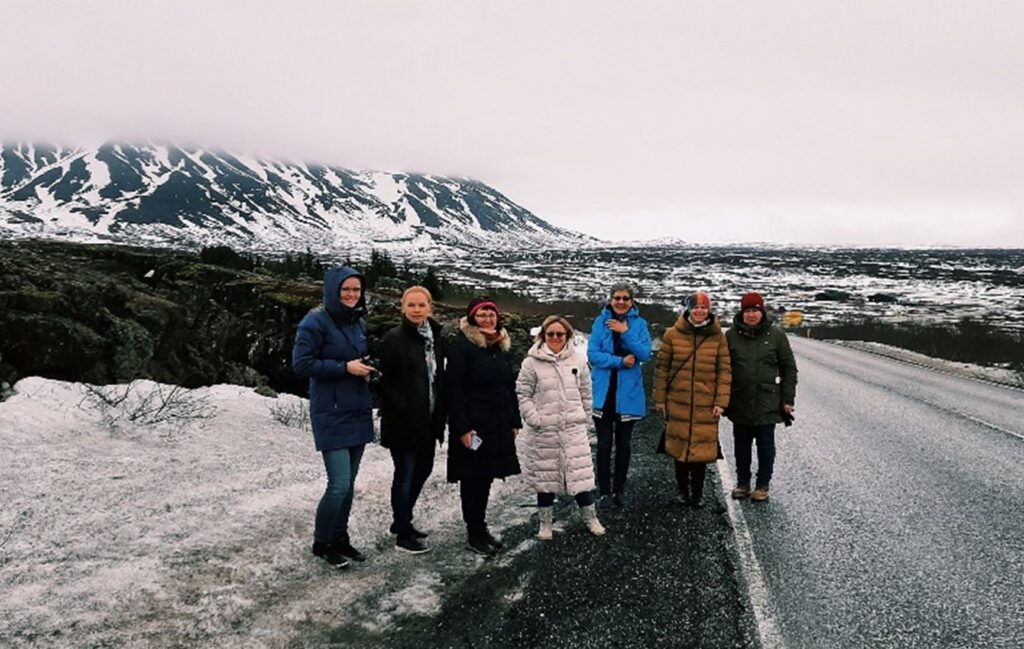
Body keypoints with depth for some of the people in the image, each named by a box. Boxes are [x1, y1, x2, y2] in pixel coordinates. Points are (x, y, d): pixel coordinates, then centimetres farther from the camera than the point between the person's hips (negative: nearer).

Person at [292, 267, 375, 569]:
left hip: (358, 412, 7)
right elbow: (301, 363, -15)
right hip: (331, 414, -7)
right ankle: (321, 542, 11)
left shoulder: (359, 322, 11)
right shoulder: (316, 322, -11)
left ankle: (340, 537, 26)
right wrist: (345, 367, -18)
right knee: (339, 484, -9)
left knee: (349, 482, 12)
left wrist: (366, 369, 1)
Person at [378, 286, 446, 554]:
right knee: (405, 474, 1)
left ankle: (402, 521, 35)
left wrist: (440, 413, 6)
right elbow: (385, 380, -14)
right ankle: (403, 534, 15)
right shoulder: (394, 338, -11)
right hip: (403, 421, -7)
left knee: (422, 469, 17)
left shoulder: (435, 337, 9)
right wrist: (403, 410, -19)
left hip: (428, 420, 7)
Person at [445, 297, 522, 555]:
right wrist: (462, 427, -19)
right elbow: (453, 389, -15)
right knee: (473, 478, 1)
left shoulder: (502, 346, 13)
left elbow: (510, 386, 17)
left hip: (498, 426, 7)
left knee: (486, 477, 14)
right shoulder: (461, 346, -10)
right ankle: (474, 534, 11)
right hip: (472, 426, -7)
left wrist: (514, 421, 13)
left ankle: (481, 527, 26)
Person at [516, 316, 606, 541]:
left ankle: (591, 518, 21)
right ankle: (545, 523, 23)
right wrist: (534, 419, -10)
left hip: (574, 429, 2)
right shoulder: (532, 362, -5)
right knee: (545, 476, 9)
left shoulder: (578, 360, 3)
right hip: (543, 432, -1)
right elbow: (523, 394, -4)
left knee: (581, 473, 4)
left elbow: (585, 393, 11)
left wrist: (585, 419, 11)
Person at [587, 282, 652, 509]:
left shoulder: (639, 323, 3)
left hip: (628, 393, 1)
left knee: (623, 444, 10)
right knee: (604, 444, 0)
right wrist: (620, 361, -16)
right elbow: (592, 354, -7)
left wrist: (625, 332, -17)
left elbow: (645, 354, -8)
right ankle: (605, 492, 10)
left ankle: (618, 490, 22)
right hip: (604, 392, -1)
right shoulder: (601, 321, 0)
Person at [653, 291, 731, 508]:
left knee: (702, 448, 2)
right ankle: (683, 489, 25)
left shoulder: (717, 336, 2)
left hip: (706, 404, 0)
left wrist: (721, 401, -4)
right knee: (679, 445, 6)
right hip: (678, 402, 0)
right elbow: (662, 368, 4)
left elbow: (725, 370, 2)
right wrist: (660, 398, 3)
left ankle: (697, 494, 17)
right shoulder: (673, 334, 1)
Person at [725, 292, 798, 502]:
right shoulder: (731, 335, 1)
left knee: (765, 446, 8)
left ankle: (762, 485, 21)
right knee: (741, 446, 11)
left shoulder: (776, 334, -2)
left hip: (767, 403, -1)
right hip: (740, 403, 1)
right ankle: (742, 483, 25)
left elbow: (789, 368, 2)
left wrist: (788, 399, -2)